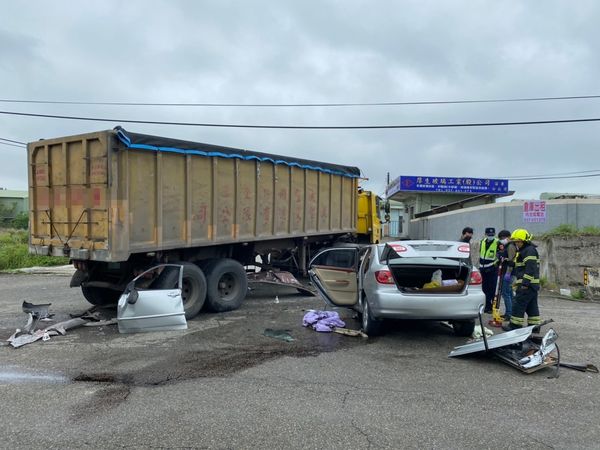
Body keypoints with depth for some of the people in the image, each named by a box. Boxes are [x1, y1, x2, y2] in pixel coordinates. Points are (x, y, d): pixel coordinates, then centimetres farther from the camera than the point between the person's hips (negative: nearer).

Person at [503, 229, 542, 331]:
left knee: (518, 303, -7)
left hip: (527, 284, -11)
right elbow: (520, 267, 30)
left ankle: (515, 325, -2)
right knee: (532, 305, 12)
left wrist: (525, 283, -24)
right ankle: (535, 325, 17)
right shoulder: (524, 250, 21)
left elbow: (530, 268, -22)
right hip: (532, 284, 11)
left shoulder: (529, 251, -13)